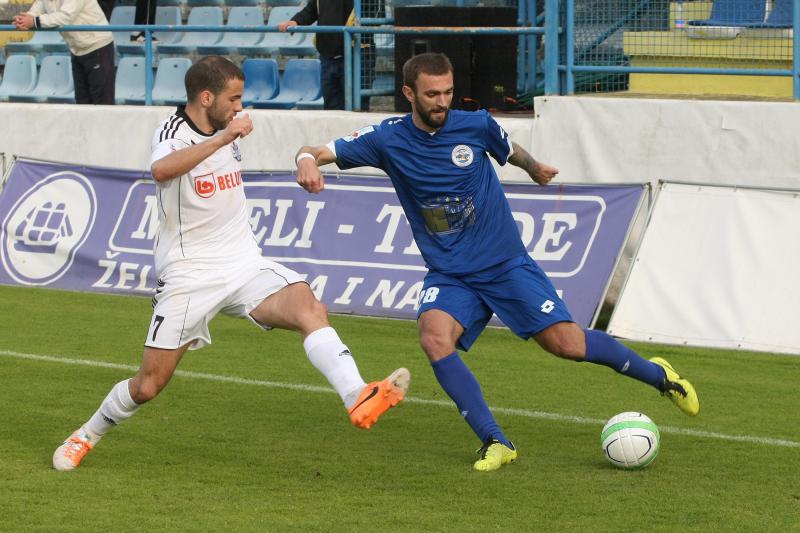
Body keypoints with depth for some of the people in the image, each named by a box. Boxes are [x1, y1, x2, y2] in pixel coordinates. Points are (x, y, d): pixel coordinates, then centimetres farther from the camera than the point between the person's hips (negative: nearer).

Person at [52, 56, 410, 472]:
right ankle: (85, 437, 27)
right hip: (188, 276, -5)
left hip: (244, 265, 5)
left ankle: (359, 400, -42)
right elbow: (161, 170, -39)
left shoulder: (228, 128, 8)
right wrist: (222, 139, -41)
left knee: (310, 308, -25)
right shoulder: (173, 133, -13)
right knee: (148, 385, 1)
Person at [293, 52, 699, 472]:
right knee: (434, 335, -29)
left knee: (567, 344, -8)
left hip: (506, 264, -1)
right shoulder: (388, 139, -8)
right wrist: (307, 162, -34)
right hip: (449, 276, 1)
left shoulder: (475, 126, -6)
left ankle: (657, 375, 19)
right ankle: (494, 442, -22)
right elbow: (317, 152, -10)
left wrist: (534, 168, 36)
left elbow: (510, 151, 17)